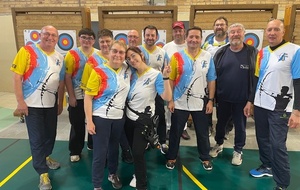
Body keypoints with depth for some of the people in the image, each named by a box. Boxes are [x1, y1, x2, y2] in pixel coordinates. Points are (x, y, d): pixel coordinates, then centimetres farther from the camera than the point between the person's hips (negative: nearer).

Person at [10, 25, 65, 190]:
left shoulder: (60, 58, 6)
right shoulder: (27, 51, -9)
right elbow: (17, 76, -11)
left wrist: (60, 103, 12)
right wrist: (20, 102, -15)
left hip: (51, 104, 5)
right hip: (32, 104, -5)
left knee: (50, 134, 16)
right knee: (37, 138, 3)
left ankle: (45, 158, 44)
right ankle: (43, 173, 17)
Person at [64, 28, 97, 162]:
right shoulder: (72, 54, -8)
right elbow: (67, 77, -8)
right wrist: (71, 96, -11)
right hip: (77, 96, -3)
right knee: (77, 125, 8)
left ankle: (93, 144, 39)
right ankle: (75, 151, 25)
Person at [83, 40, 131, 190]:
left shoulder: (127, 70, 0)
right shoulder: (99, 71, -13)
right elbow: (88, 97, -12)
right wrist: (89, 121, -15)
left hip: (119, 117, 5)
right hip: (101, 117, -4)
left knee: (114, 148, 20)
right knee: (100, 152, 3)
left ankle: (113, 174, 43)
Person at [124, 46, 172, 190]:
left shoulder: (156, 75, -15)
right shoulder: (132, 74, 2)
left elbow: (167, 97, -24)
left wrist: (166, 77, -33)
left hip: (144, 120, -5)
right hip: (129, 117, 6)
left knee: (138, 153, -5)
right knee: (133, 151, 19)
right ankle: (138, 174, 45)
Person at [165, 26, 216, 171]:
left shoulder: (208, 57, -2)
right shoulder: (177, 56, -6)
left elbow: (211, 80, 2)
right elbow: (171, 79, -3)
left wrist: (210, 100, -1)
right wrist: (170, 100, -6)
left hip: (200, 103, 1)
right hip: (180, 103, -1)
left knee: (203, 133, 15)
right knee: (175, 132, 12)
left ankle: (205, 158, 37)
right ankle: (171, 157, 32)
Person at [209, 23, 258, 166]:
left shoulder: (253, 53, -6)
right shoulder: (221, 52, -1)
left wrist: (252, 99, -8)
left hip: (242, 99, -2)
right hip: (223, 98, 2)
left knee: (240, 126, 13)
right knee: (221, 122, 17)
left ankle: (238, 151, 33)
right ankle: (219, 144, 41)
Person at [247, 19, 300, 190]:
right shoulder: (262, 52, 9)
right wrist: (250, 101, 13)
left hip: (280, 108, -5)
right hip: (260, 105, 6)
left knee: (278, 145, -2)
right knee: (263, 139, 16)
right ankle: (267, 166, 38)